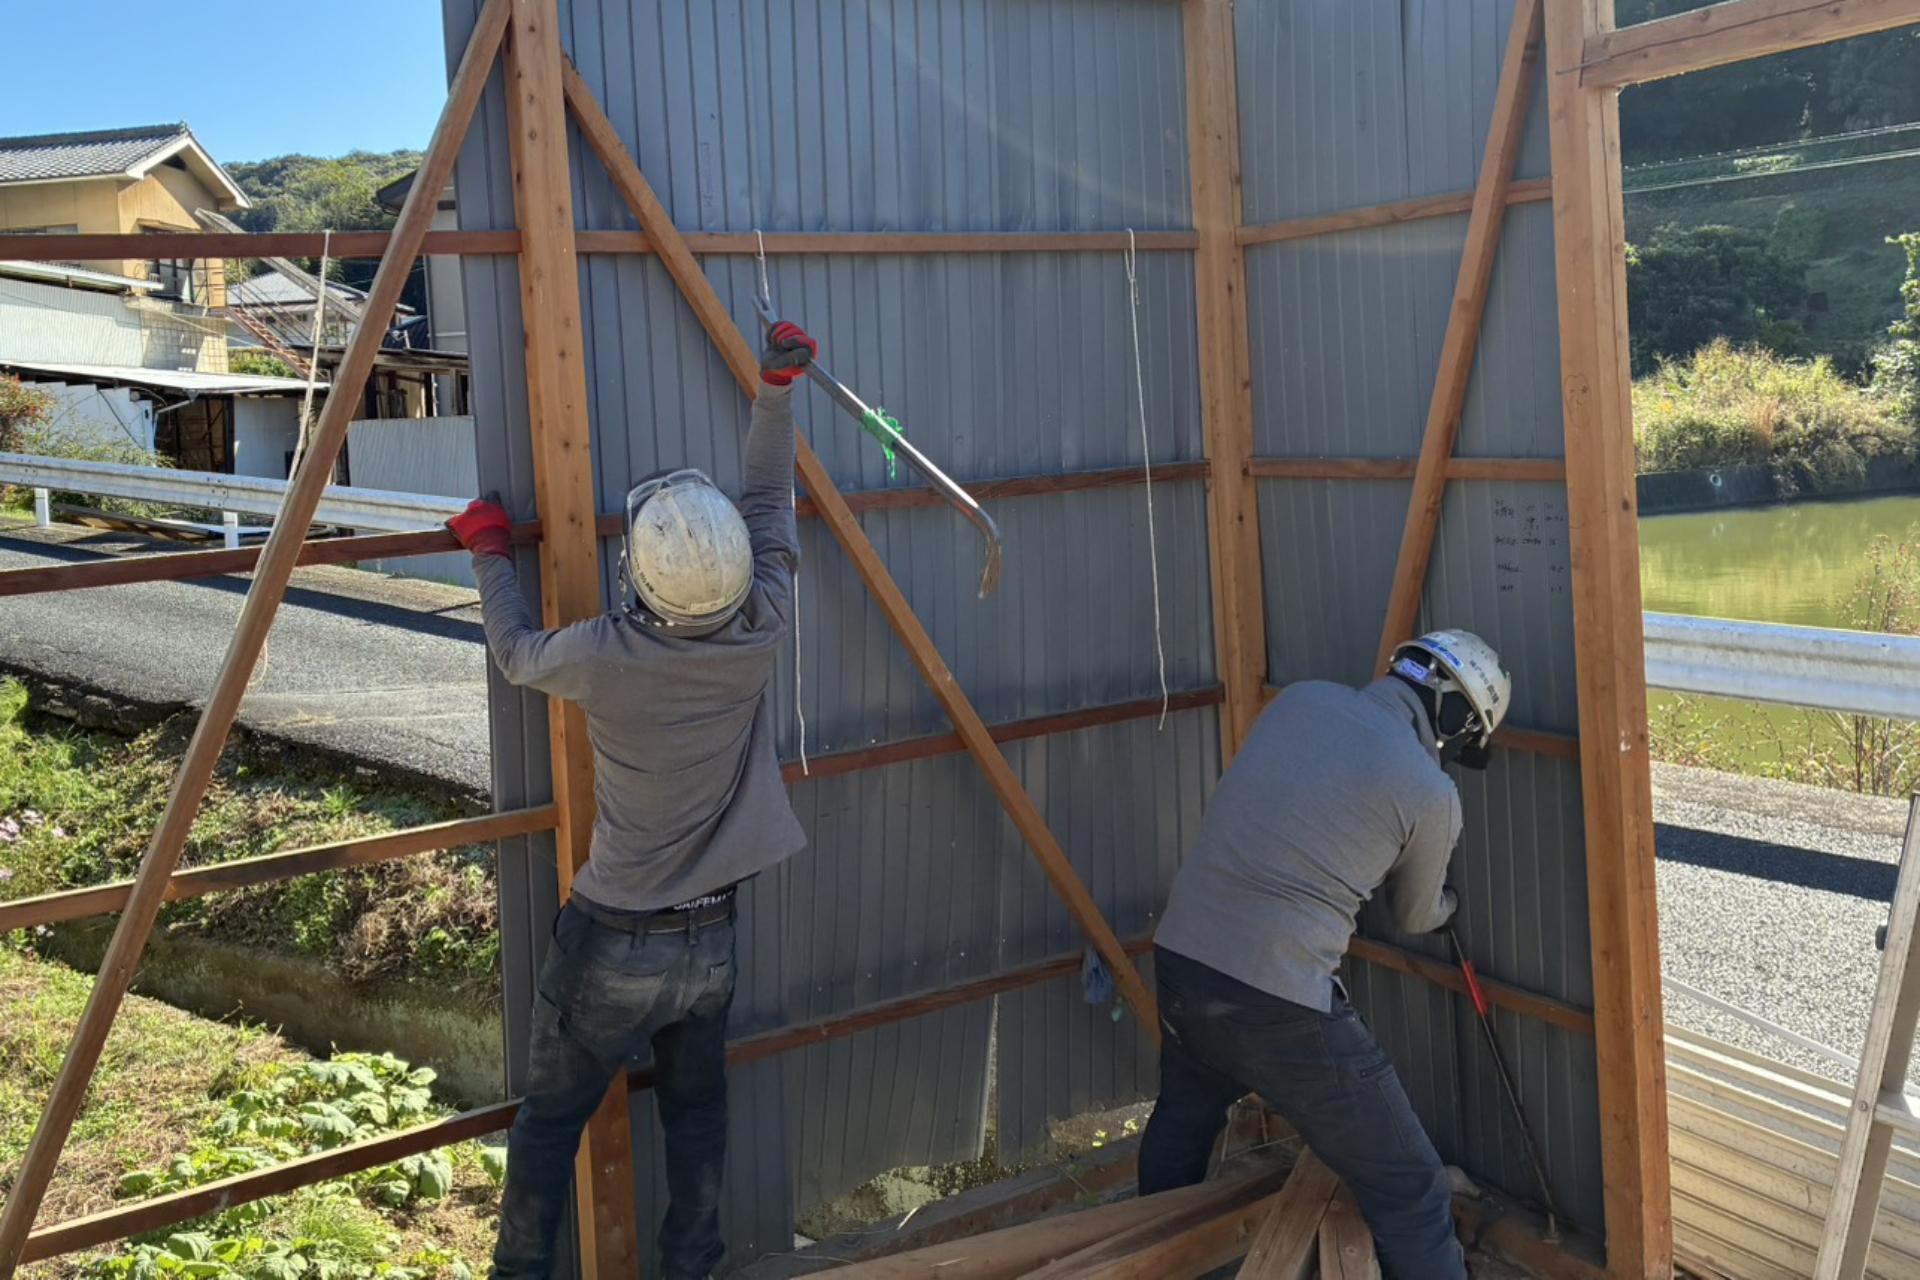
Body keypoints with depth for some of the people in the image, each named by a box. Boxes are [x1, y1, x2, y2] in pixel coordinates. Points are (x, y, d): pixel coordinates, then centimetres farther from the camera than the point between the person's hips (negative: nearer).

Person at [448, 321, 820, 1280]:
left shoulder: (604, 656, -22)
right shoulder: (763, 633, -15)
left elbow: (517, 652, 2)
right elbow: (770, 508, 3)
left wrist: (490, 555, 17)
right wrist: (775, 391, 11)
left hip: (613, 941, -3)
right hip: (712, 936, 3)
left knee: (550, 1118, 14)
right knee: (697, 1111, 17)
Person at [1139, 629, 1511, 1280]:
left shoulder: (1301, 698, 7)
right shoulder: (1430, 794, -5)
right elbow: (1416, 917, 15)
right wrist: (1447, 903, 37)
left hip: (1179, 957, 7)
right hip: (1279, 1005, -7)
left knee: (1179, 1131, 34)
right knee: (1410, 1193, 7)